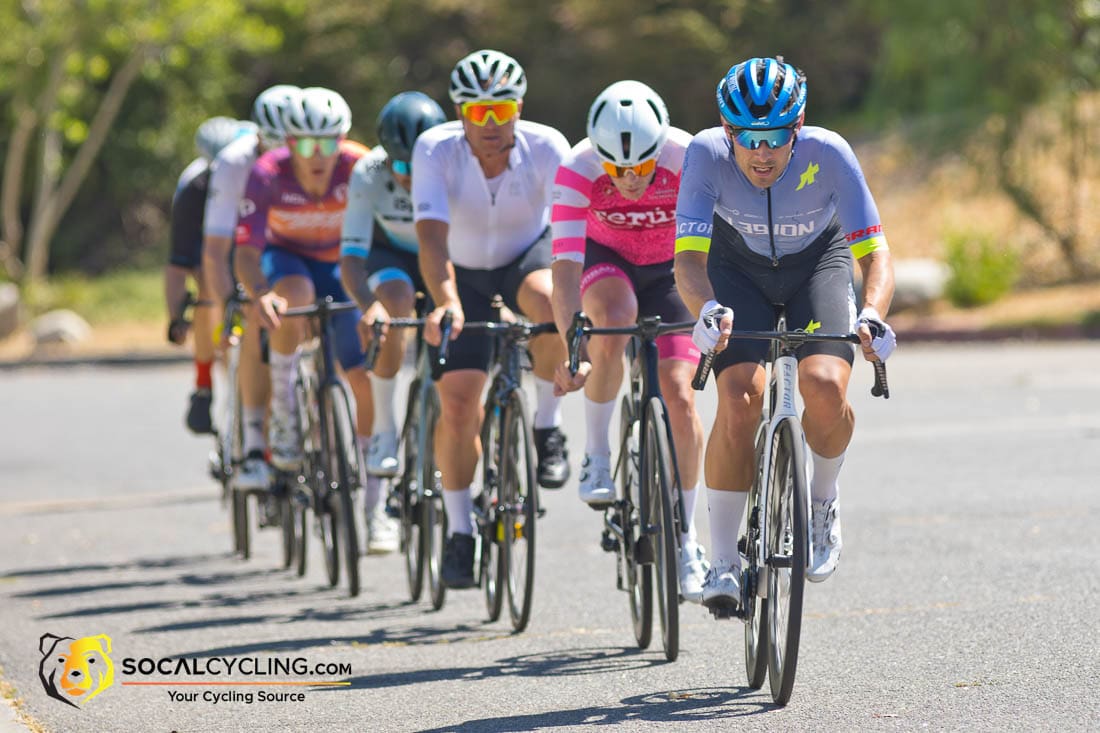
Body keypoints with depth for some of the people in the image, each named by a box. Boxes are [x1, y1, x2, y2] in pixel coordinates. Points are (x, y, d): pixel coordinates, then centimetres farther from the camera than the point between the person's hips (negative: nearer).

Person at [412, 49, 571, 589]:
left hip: (529, 256, -1)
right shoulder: (435, 151, -26)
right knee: (457, 399, -12)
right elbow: (432, 236, -36)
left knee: (549, 300, -38)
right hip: (466, 274, 1)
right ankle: (459, 531, 7)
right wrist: (446, 302, -53)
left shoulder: (545, 148, -26)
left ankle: (547, 427, -15)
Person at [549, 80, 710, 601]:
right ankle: (597, 458, -18)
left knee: (678, 395, -13)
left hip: (670, 269, 1)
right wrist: (570, 346, -49)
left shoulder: (688, 159, -32)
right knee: (615, 319, -36)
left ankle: (686, 540, 2)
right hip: (606, 260, 0)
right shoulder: (578, 171, -32)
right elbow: (565, 267, -37)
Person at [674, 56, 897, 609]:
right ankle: (723, 563, -10)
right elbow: (688, 257, -33)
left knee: (824, 386, -26)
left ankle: (822, 500, 5)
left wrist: (872, 315, -50)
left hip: (819, 262, 0)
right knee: (739, 397, -22)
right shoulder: (707, 154, -30)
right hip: (739, 268, 0)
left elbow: (875, 254, -30)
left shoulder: (828, 154, -32)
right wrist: (707, 310, -54)